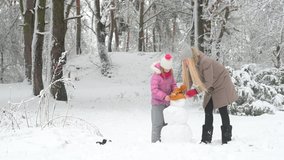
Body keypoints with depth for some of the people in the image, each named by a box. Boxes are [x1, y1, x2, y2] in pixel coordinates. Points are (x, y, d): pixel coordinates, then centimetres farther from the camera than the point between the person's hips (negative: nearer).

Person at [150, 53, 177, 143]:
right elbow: (154, 90, -23)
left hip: (167, 102, 7)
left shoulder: (170, 74, 3)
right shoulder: (156, 76, -18)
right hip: (157, 103, -7)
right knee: (157, 124, -7)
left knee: (166, 122, 12)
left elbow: (173, 84, 12)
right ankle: (155, 141, -2)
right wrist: (164, 96, -33)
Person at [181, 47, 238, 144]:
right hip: (211, 87, 8)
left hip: (221, 82, -8)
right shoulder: (192, 64, -9)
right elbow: (189, 79, -7)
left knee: (223, 111, -7)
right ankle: (206, 139, 6)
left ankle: (227, 139, -3)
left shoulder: (205, 62, -32)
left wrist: (195, 91, -33)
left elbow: (208, 82, -30)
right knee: (208, 110, 4)